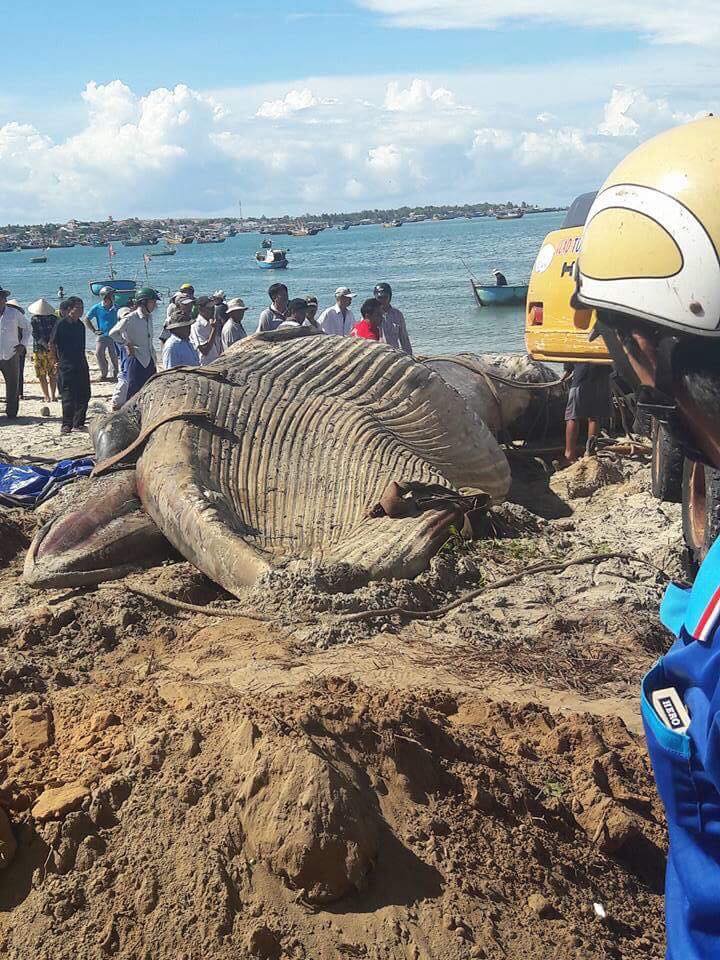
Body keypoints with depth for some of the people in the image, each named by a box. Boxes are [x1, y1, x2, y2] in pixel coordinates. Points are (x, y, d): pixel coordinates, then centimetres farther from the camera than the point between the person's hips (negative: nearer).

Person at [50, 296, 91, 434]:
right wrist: (58, 361, -1)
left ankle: (79, 423, 18)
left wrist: (83, 362, 16)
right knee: (68, 397, -7)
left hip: (81, 366, 7)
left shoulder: (80, 325, 12)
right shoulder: (61, 324, -8)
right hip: (66, 367, -7)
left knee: (84, 395, 7)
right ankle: (67, 425, 0)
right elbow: (52, 344, -4)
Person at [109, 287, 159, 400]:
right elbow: (113, 333, -19)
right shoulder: (130, 319, -14)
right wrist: (127, 344, -13)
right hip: (136, 361, -8)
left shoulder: (149, 317, 10)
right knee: (134, 392, -4)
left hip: (150, 361, 8)